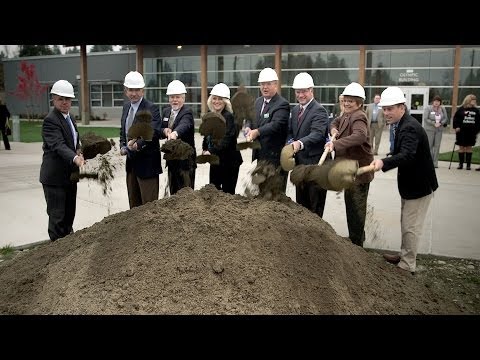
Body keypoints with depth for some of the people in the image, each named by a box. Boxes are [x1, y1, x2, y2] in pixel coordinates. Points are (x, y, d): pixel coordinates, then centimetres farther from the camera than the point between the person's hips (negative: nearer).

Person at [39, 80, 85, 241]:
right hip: (55, 177, -9)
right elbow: (58, 145, -31)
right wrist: (75, 158, -47)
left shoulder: (68, 118, 12)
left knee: (69, 215, 18)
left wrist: (78, 151, 2)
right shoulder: (50, 120, -16)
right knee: (57, 217, -1)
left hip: (69, 176, 9)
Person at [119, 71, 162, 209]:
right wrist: (123, 146, 4)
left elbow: (154, 132, -26)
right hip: (131, 162, 8)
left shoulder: (151, 108, -13)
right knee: (134, 204, 17)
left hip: (146, 163, -8)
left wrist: (138, 144, -40)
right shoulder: (126, 107, 11)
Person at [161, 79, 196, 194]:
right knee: (173, 192, 16)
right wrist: (164, 131, -12)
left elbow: (184, 125, -34)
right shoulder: (166, 111, 10)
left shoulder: (187, 112, -13)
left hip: (185, 159, -7)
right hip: (171, 159, 7)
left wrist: (175, 133, -56)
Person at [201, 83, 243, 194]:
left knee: (227, 191, 0)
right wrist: (205, 149, -1)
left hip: (229, 161, -7)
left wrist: (211, 151, -26)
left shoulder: (228, 117, -13)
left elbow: (226, 139, -22)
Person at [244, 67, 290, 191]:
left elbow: (276, 125, -25)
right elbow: (250, 119, 13)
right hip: (260, 155, 8)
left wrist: (257, 132, -36)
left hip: (275, 157, -8)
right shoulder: (258, 101, 14)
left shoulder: (282, 104, -13)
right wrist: (248, 128, -9)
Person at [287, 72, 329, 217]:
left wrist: (300, 143, -45)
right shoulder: (295, 110, 12)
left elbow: (317, 134, -27)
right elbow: (290, 131, 16)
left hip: (315, 164, -8)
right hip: (299, 163, 8)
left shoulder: (319, 110, -14)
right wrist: (290, 143, -7)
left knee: (315, 206, 1)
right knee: (301, 202, 17)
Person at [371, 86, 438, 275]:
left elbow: (407, 155, -43)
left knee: (411, 226, -1)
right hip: (410, 184, 10)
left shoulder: (410, 127, -26)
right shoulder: (402, 124, 5)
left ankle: (407, 265, 13)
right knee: (406, 223, 22)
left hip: (419, 186, -10)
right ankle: (404, 255, 38)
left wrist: (383, 162, -57)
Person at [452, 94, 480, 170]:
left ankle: (468, 165, 10)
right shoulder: (461, 109, -2)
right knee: (461, 147, 4)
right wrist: (456, 127, -14)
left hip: (471, 132, 2)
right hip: (461, 132, -2)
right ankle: (460, 164, 11)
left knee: (469, 148, 6)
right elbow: (455, 118, -3)